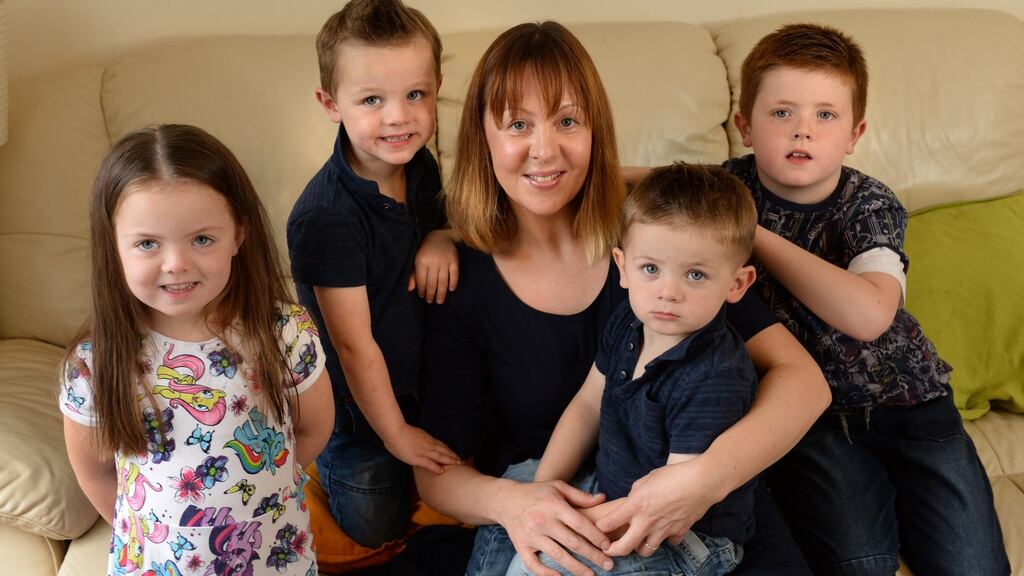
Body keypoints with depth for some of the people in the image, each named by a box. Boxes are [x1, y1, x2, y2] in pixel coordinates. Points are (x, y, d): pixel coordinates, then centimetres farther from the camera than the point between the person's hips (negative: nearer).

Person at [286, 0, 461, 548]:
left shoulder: (419, 164, -11)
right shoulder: (328, 215, -33)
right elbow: (353, 344, -26)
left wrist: (442, 238, -14)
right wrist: (396, 434, -16)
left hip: (417, 376, 6)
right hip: (356, 401, -6)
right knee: (375, 527, 10)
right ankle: (317, 458, 33)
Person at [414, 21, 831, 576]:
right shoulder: (459, 283, -5)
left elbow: (802, 378, -11)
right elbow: (436, 471, 0)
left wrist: (710, 474, -30)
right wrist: (508, 501, -23)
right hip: (538, 521, 0)